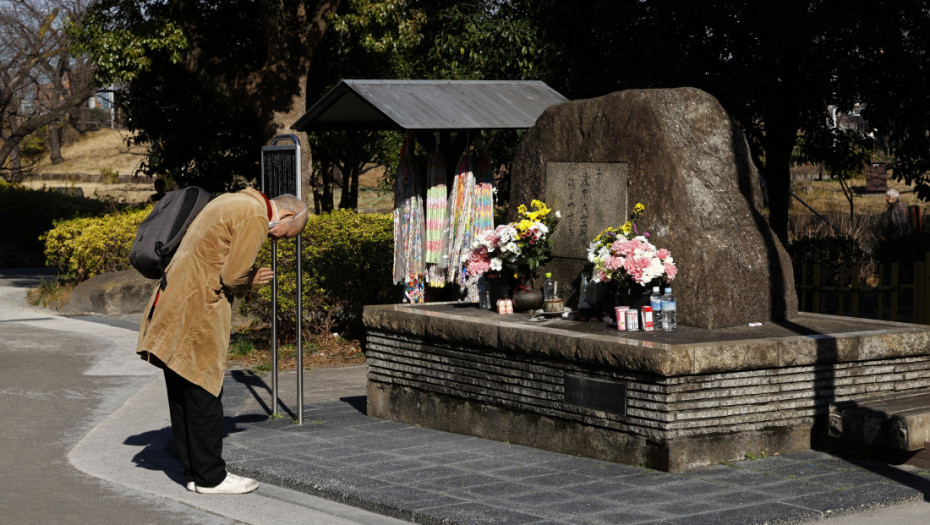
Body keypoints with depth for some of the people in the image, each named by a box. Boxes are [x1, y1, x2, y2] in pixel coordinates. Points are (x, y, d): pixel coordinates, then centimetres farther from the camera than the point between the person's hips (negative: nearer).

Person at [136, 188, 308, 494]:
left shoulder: (231, 202, 19)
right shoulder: (255, 217, -12)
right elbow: (232, 277, -15)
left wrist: (250, 279, 11)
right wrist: (251, 284, 5)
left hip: (172, 303, 10)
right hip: (198, 315, -10)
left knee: (182, 394, 12)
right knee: (204, 394, -2)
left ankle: (192, 471, 20)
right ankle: (210, 477, 4)